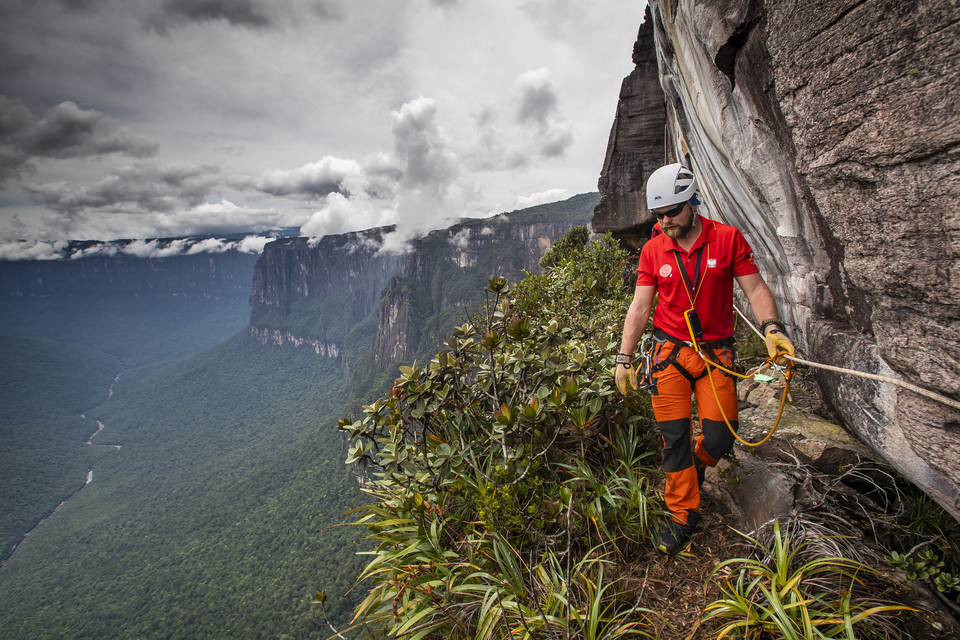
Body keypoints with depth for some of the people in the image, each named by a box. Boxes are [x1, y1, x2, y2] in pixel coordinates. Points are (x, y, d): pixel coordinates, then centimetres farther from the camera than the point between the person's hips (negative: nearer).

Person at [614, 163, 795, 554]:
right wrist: (625, 358, -2)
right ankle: (684, 515, 19)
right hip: (670, 352, 1)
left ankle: (696, 464, 37)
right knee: (674, 436, 1)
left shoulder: (728, 239, -3)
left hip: (716, 352, 0)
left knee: (719, 438, -1)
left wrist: (772, 327, -19)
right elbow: (640, 307, 1)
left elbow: (755, 289, -1)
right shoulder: (652, 250, 0)